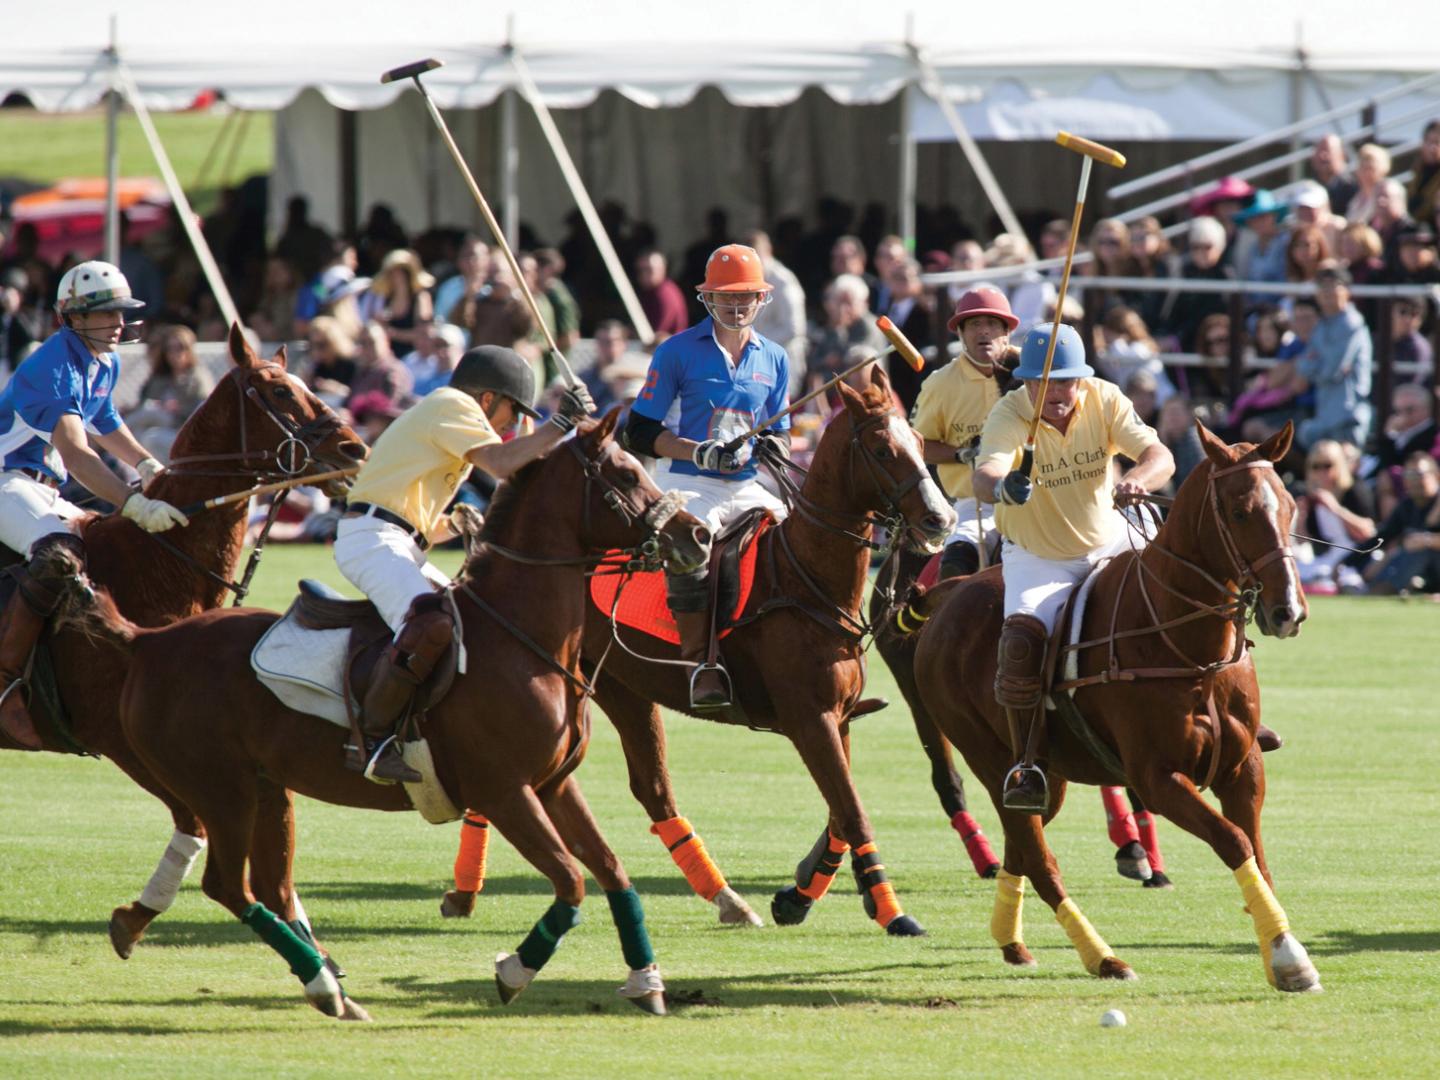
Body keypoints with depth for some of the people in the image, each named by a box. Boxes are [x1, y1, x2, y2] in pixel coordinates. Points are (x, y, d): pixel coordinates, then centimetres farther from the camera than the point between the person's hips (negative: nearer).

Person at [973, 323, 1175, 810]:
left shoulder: (1105, 401, -12)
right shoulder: (1008, 415, -21)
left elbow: (1159, 455, -21)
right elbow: (984, 475, -40)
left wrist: (1137, 478, -45)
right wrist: (1002, 487, -65)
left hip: (1109, 546, 3)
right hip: (1036, 559, -3)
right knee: (1022, 643, -26)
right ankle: (1026, 765, -12)